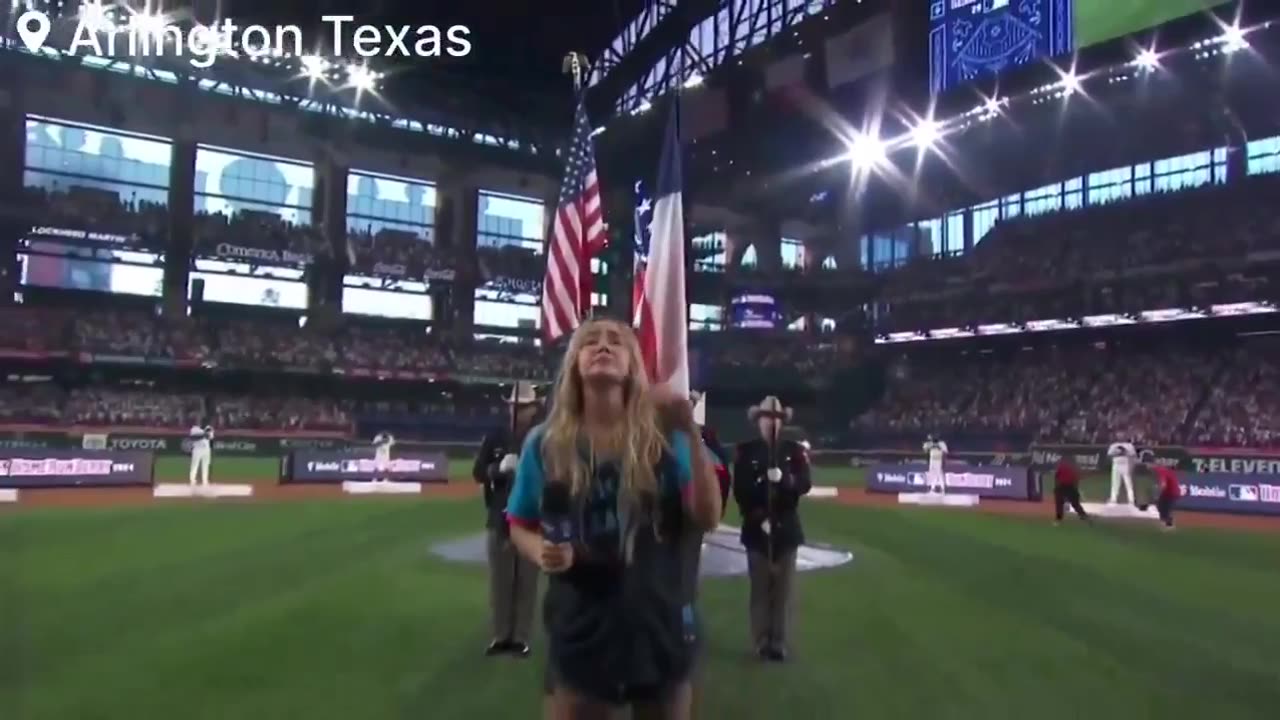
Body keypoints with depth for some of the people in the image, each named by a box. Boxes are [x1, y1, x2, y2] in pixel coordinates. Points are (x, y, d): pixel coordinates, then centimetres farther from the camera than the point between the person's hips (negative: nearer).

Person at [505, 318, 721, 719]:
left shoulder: (663, 436, -6)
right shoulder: (545, 443, -4)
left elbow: (707, 519, -14)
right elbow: (520, 526, 7)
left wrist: (691, 435, -23)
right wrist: (541, 553, -15)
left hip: (656, 625, 1)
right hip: (581, 632, 0)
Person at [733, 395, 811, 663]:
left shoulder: (794, 450, 4)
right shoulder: (745, 451, 0)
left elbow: (804, 484, -5)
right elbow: (740, 491, -5)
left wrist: (784, 479, -24)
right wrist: (759, 518, -14)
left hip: (786, 529, 1)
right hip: (756, 530, -1)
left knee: (784, 589, 4)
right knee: (760, 589, 4)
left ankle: (780, 644, 12)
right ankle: (761, 643, 12)